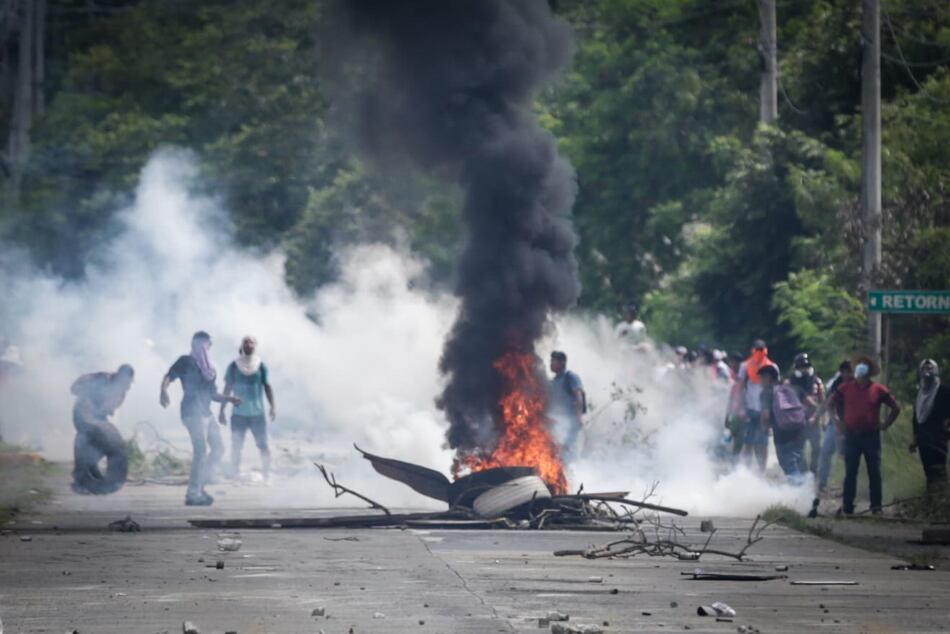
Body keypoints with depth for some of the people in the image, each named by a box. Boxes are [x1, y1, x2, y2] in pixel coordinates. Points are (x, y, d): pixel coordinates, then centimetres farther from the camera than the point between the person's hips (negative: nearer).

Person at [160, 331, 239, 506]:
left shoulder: (208, 368, 21)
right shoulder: (186, 362, 0)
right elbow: (168, 377, -11)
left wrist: (229, 399, 9)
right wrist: (163, 392, -31)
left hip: (205, 412, 9)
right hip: (192, 411, -9)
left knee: (218, 448, 8)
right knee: (201, 451, -16)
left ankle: (198, 486, 15)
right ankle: (193, 494, -15)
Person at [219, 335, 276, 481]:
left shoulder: (261, 366, 3)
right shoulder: (233, 366, 3)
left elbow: (267, 387, 2)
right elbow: (227, 389, 7)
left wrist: (272, 407, -9)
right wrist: (221, 410, 5)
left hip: (258, 414, 0)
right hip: (238, 414, 0)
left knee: (263, 446, -3)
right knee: (236, 447, 0)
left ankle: (267, 474, 6)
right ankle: (235, 476, 8)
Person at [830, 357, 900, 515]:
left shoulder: (878, 390, 0)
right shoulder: (846, 389, 3)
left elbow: (895, 408, 9)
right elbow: (831, 404, 17)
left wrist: (885, 424, 2)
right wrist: (838, 421, 6)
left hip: (871, 435, -1)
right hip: (852, 436, 1)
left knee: (874, 472, -1)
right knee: (850, 473, 3)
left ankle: (876, 506, 4)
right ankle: (847, 506, 7)